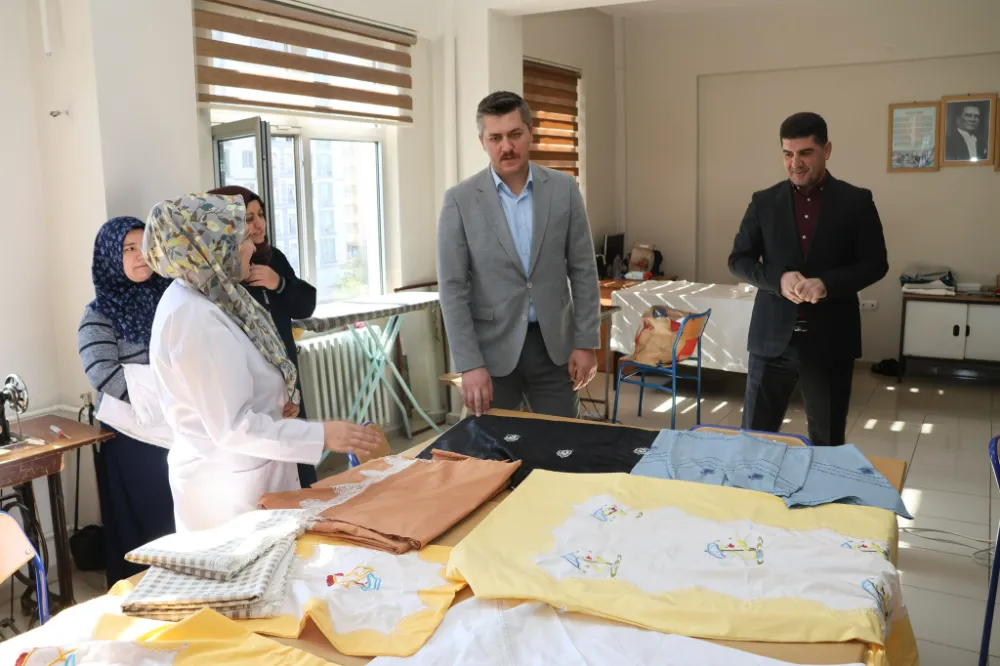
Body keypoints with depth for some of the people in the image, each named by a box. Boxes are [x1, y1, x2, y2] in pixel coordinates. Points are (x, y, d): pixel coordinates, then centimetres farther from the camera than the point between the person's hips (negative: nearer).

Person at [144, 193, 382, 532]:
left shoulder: (197, 298, 4)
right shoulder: (196, 320, -27)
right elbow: (233, 428, -26)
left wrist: (275, 401, 3)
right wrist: (322, 435, -24)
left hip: (240, 473, 10)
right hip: (229, 486, -10)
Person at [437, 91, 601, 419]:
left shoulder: (564, 189, 0)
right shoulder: (460, 200, -6)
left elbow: (583, 270, 2)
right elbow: (452, 287, -9)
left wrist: (586, 341, -2)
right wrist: (470, 364, -14)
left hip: (554, 344, 2)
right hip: (492, 348, -1)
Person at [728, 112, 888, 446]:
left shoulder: (856, 201, 1)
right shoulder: (764, 201, 5)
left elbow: (875, 263, -1)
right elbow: (738, 260, 5)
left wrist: (827, 284, -19)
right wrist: (778, 279, -15)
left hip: (830, 339, -1)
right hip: (772, 336, 1)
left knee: (828, 441, 10)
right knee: (755, 434, 6)